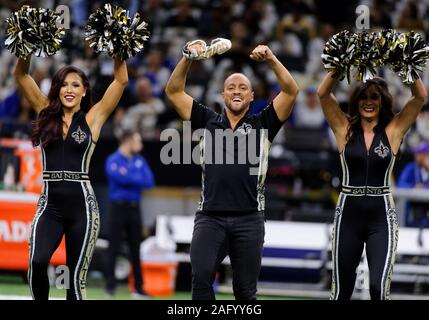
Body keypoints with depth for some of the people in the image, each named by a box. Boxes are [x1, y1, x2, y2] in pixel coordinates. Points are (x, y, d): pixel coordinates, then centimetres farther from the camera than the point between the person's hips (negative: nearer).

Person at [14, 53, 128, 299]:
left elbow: (121, 80, 3)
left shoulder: (92, 118, 6)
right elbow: (21, 75, 7)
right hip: (50, 206, 1)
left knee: (77, 277, 1)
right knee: (37, 262, -23)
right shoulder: (46, 113, 11)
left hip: (82, 206, -1)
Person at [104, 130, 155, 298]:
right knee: (114, 247, -5)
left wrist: (130, 178, -12)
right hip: (119, 207, -6)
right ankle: (110, 285, -3)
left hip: (134, 208, 6)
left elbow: (149, 182, 2)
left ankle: (138, 287, 12)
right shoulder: (113, 160, -6)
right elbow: (121, 177, -22)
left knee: (135, 248, 8)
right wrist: (139, 179, -8)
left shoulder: (140, 161, 11)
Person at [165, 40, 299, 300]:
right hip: (210, 217, 0)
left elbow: (291, 91, 1)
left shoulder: (262, 125, 11)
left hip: (249, 219, 0)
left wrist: (271, 60, -10)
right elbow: (174, 91, 11)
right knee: (201, 278, -18)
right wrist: (188, 58, -2)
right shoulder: (209, 121, 13)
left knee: (245, 290, 5)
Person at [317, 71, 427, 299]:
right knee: (341, 290, 9)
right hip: (348, 215, 1)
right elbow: (323, 93, -5)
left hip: (382, 217, -1)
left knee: (379, 289, -16)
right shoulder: (345, 129, 4)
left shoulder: (393, 130, 3)